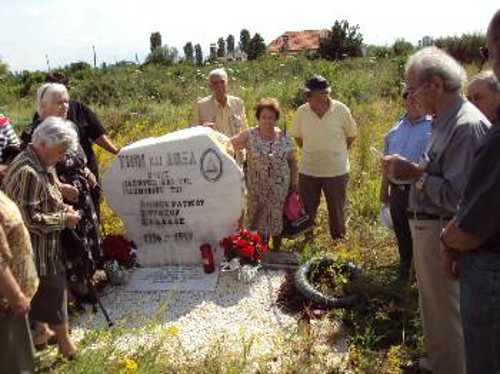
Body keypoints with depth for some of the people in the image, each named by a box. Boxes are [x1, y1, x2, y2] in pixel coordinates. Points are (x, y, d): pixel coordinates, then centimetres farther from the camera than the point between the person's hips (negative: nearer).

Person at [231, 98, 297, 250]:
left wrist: (294, 182, 5)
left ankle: (276, 252, 30)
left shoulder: (284, 137, -1)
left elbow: (292, 161, 6)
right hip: (257, 188, -1)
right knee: (259, 221, 7)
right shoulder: (249, 135, -7)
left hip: (280, 188, 1)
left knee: (277, 219, 12)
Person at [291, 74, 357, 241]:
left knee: (336, 210, 13)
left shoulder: (341, 110, -13)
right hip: (308, 171, 2)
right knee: (307, 211, 14)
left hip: (336, 171, -1)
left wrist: (336, 152, 5)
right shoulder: (301, 112, -9)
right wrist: (310, 152, 6)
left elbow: (351, 135, 2)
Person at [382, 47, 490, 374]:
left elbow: (458, 196, -27)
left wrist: (415, 173, -18)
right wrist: (408, 171, 2)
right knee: (434, 303, 25)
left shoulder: (467, 126, -22)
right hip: (428, 227, 11)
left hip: (443, 232, -11)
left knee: (446, 310, 6)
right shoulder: (444, 121, 10)